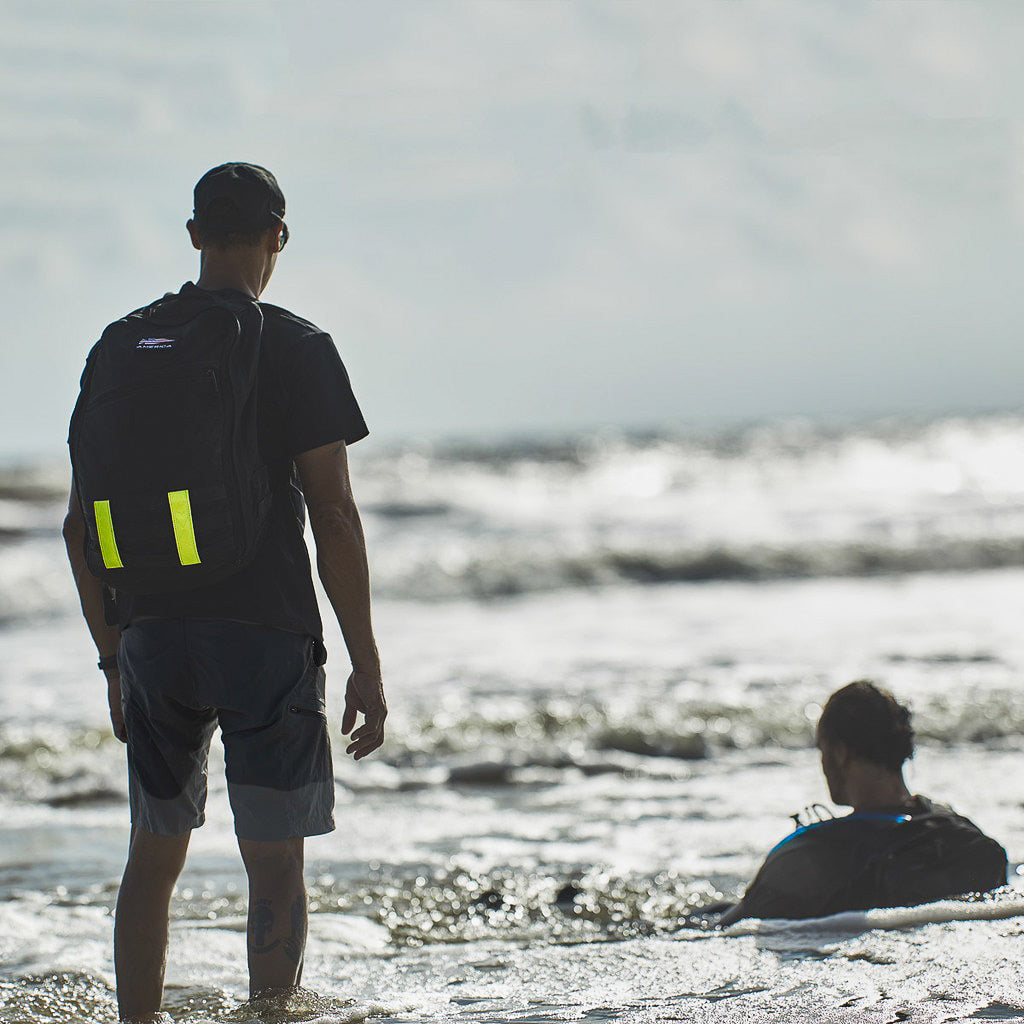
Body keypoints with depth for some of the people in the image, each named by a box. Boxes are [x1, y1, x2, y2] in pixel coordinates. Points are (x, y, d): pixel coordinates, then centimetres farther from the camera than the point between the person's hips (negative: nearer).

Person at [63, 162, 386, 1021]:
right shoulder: (296, 348, -5)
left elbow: (82, 526, 10)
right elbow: (333, 517, -10)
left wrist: (114, 658, 19)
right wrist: (366, 668, -5)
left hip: (152, 635, 4)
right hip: (266, 631, -4)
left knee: (154, 856, 13)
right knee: (275, 861, 0)